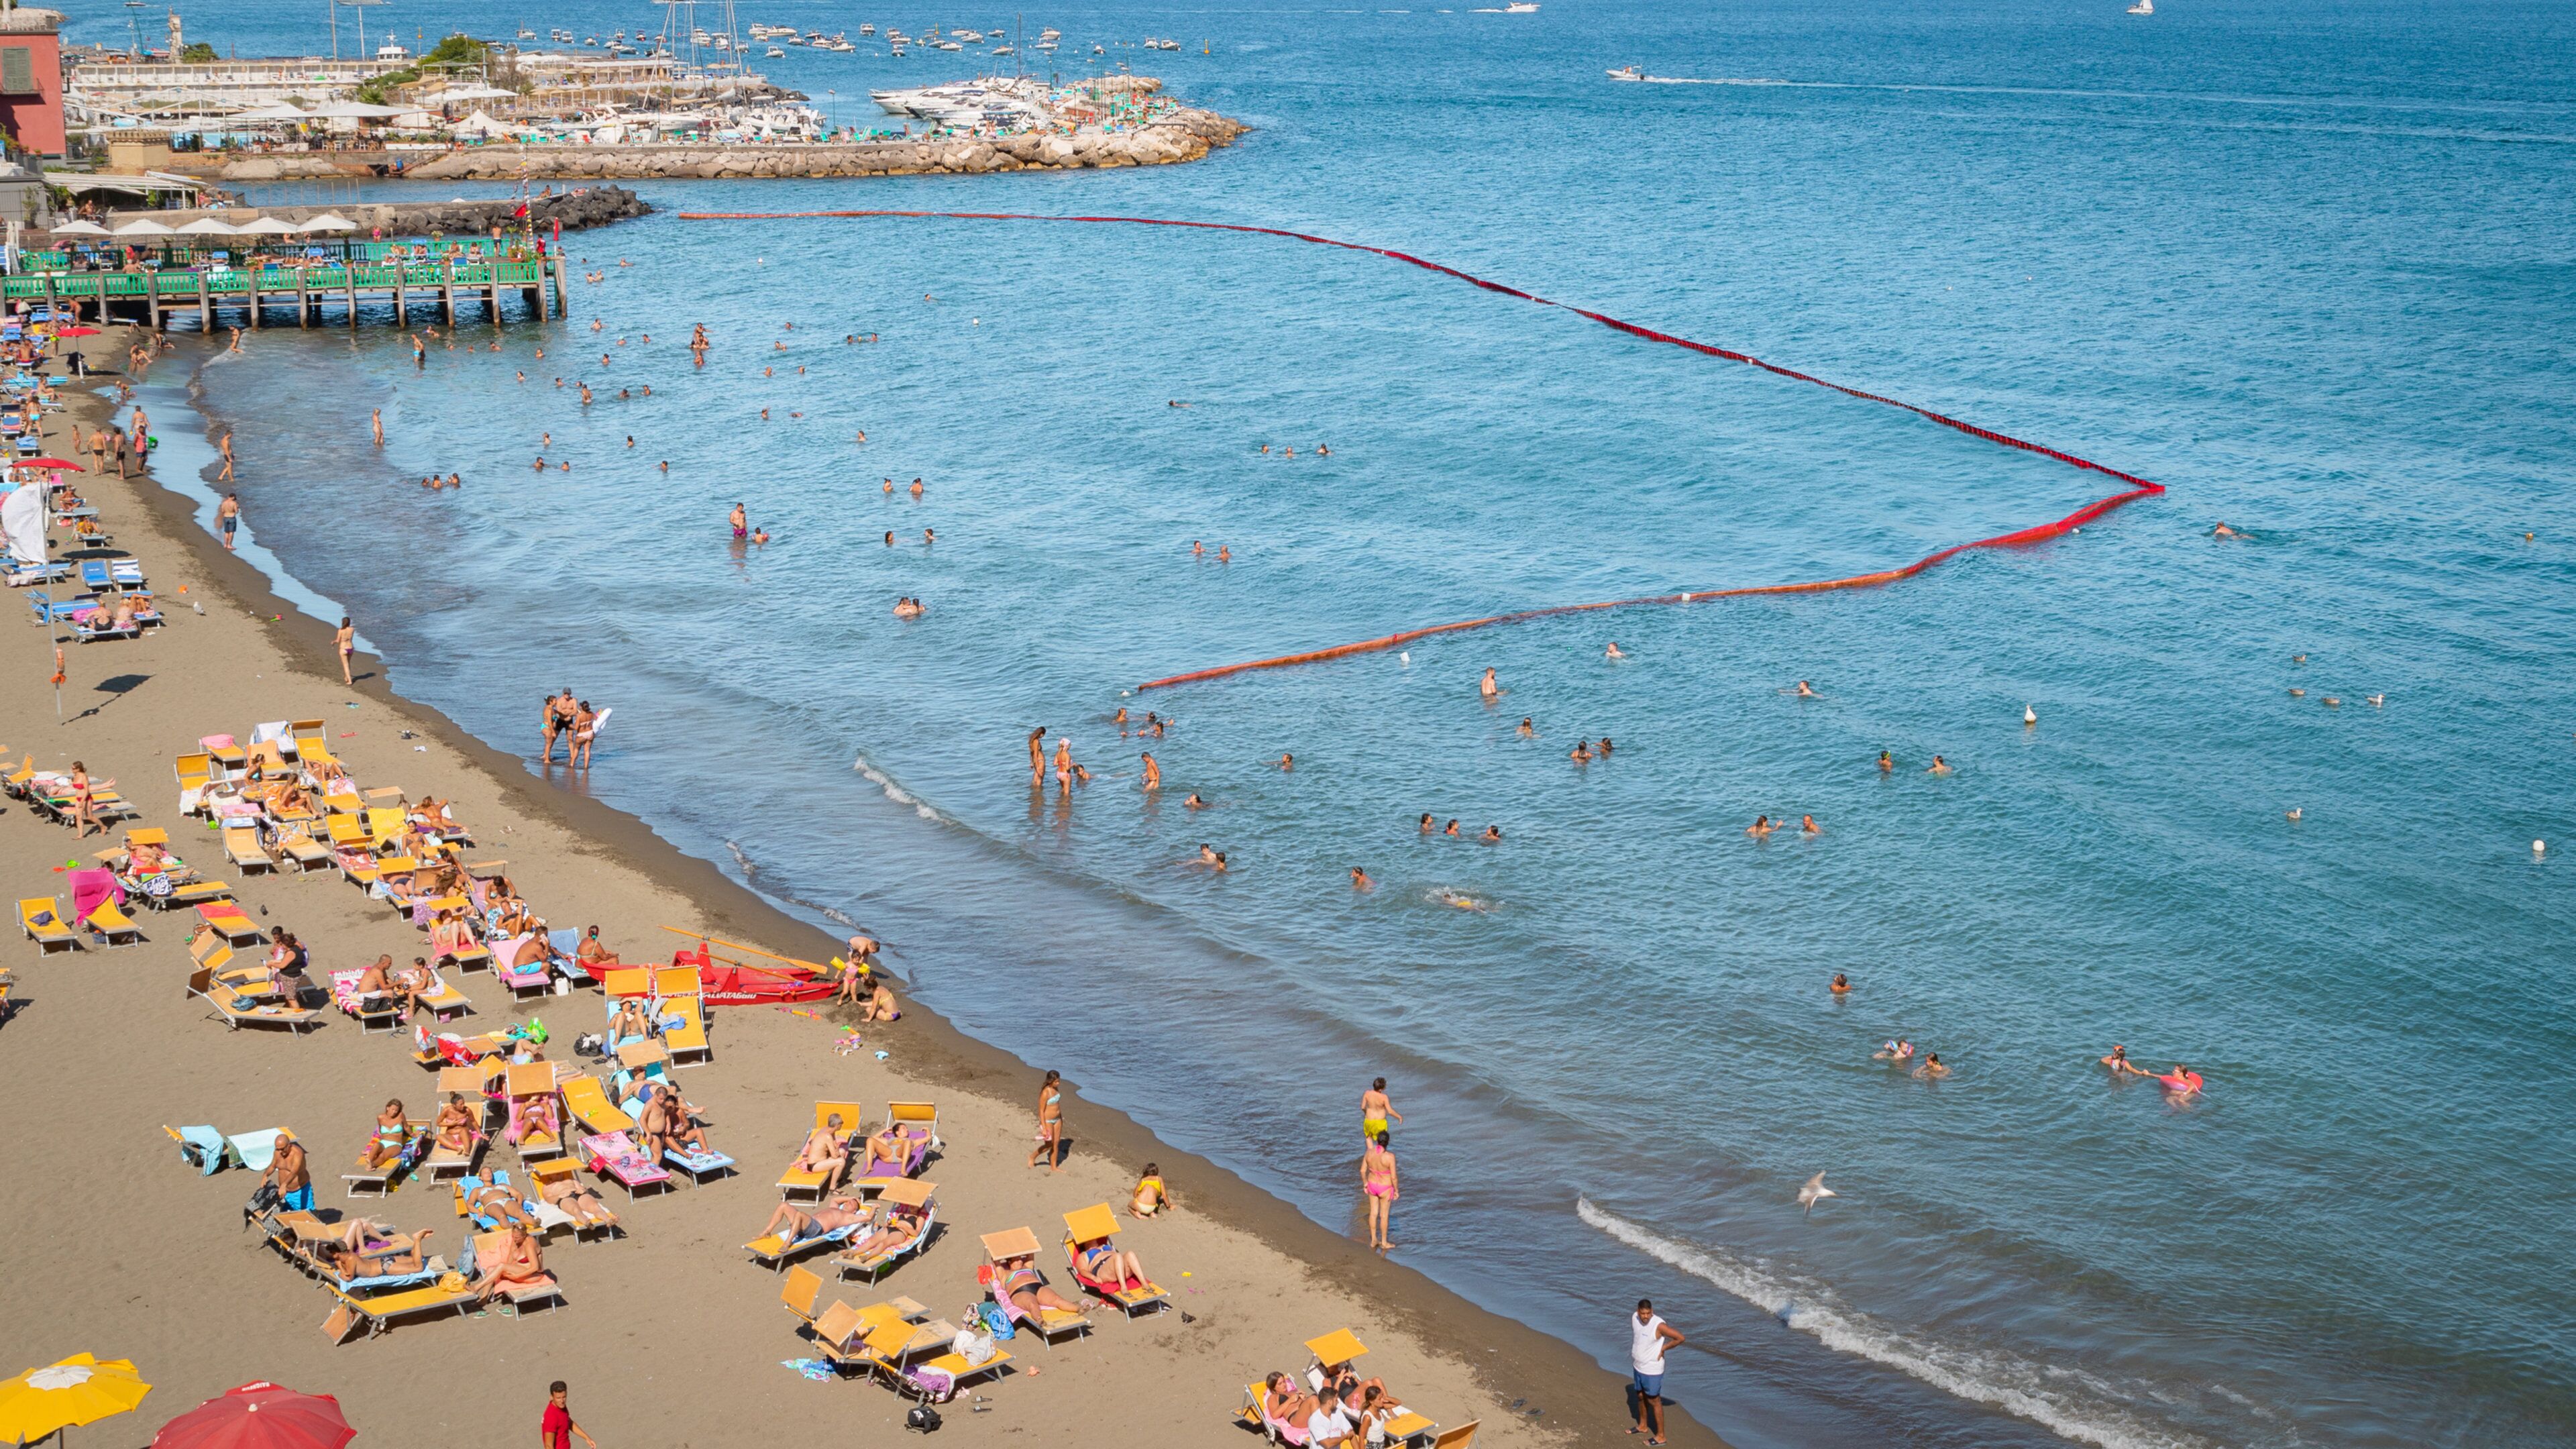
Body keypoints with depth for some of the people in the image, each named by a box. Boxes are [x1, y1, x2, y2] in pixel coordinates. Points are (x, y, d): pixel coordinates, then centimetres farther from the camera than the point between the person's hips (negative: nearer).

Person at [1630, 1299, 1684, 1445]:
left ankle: (1660, 1436, 14)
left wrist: (1663, 1348, -16)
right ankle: (1643, 1426, 43)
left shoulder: (1659, 1325, -28)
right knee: (1641, 1396, 23)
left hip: (1652, 1370, -7)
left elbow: (1680, 1338, -25)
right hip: (1638, 1367, 7)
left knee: (1654, 1401, 3)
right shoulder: (1635, 1318, -7)